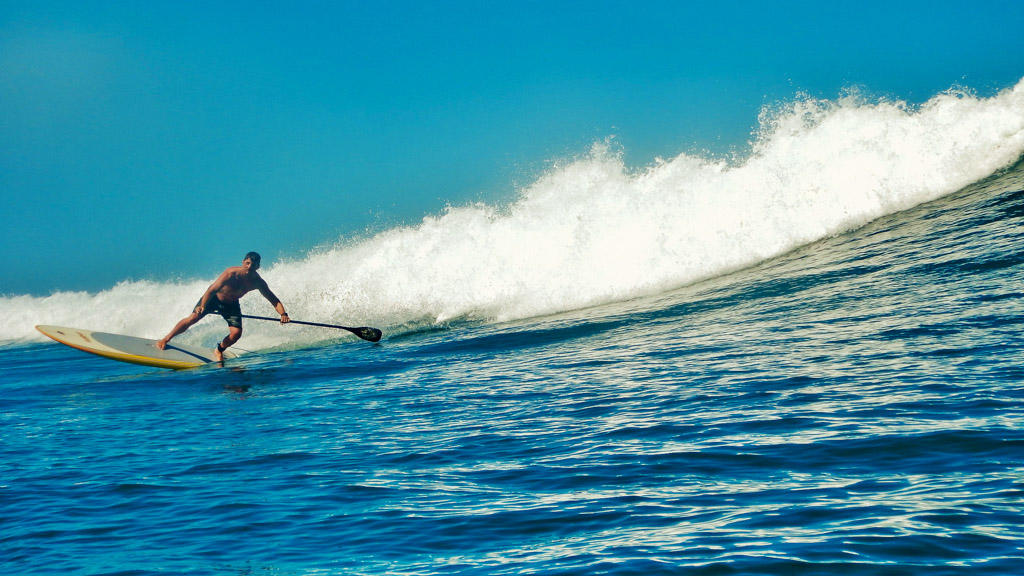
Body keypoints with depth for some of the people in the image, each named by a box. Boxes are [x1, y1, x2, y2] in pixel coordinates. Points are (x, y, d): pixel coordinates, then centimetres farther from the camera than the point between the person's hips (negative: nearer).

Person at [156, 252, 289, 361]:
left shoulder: (257, 282, -22)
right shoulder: (232, 273, -34)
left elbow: (274, 300, -19)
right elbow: (212, 290, -34)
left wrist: (283, 314, -36)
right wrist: (202, 307, -47)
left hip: (231, 304, 3)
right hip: (214, 298, -3)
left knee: (236, 333, -13)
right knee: (192, 319, -14)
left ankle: (219, 351, 17)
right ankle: (165, 340, 5)